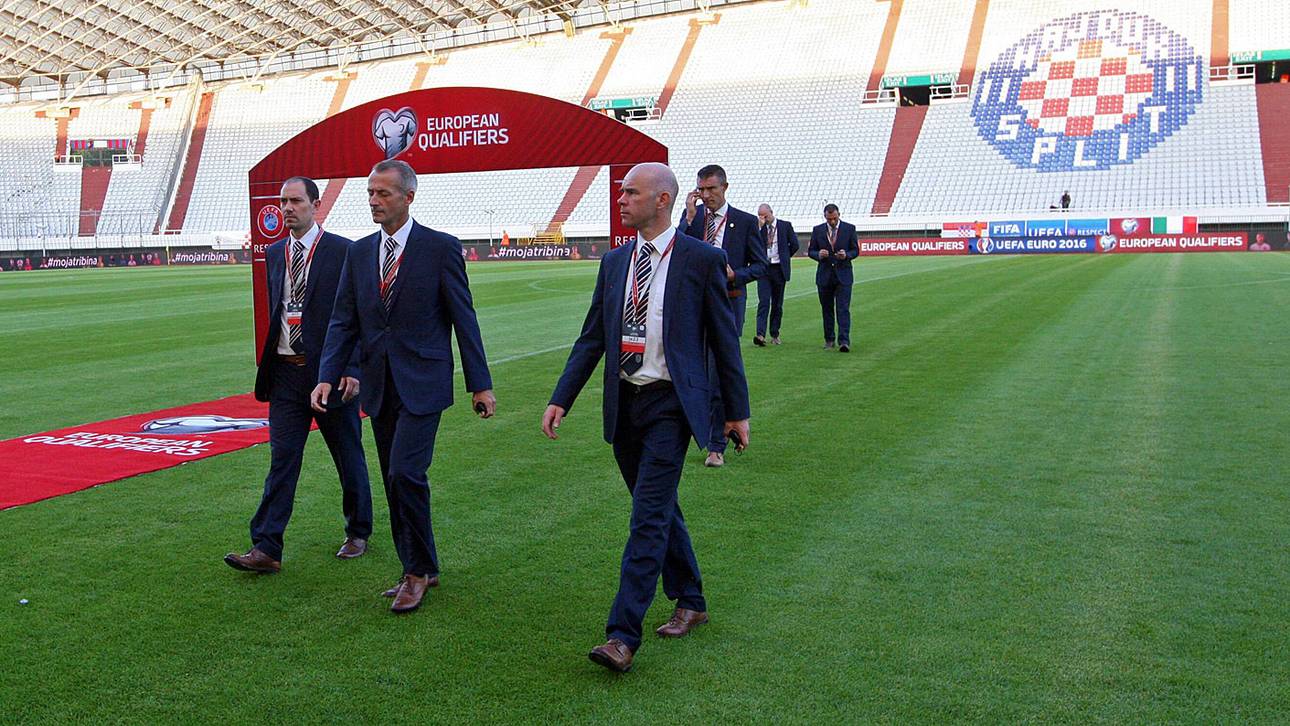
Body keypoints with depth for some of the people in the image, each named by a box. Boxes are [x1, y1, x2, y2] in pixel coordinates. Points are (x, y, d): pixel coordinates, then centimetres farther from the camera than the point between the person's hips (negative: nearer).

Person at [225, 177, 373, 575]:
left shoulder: (343, 251, -8)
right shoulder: (275, 253, 11)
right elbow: (274, 313, 17)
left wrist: (353, 370, -15)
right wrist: (270, 364, 13)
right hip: (286, 373, 5)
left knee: (349, 458, 10)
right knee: (281, 460, 2)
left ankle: (358, 533, 27)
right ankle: (266, 549, 2)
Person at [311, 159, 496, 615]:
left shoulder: (440, 248, -6)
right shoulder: (359, 253, 9)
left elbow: (464, 319, -5)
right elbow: (343, 321, 7)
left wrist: (480, 384, -5)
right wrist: (327, 377, -5)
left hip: (422, 384, -6)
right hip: (379, 386, 6)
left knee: (405, 473, -15)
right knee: (396, 482, 11)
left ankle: (419, 569, 3)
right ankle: (419, 571, 24)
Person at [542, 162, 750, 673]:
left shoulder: (701, 260, -5)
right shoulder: (614, 262, 10)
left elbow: (724, 340, -2)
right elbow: (592, 338, 11)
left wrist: (738, 411, 1)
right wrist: (561, 399, 2)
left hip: (670, 403, -6)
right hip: (624, 403, 6)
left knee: (648, 516, -10)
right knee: (659, 510, 16)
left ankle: (623, 636, -8)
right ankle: (690, 602, 34)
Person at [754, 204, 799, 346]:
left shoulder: (785, 226, 4)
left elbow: (795, 245, 8)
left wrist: (784, 257, 9)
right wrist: (759, 227, -13)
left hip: (779, 269, 1)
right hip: (763, 269, -1)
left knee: (777, 304, 7)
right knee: (763, 301, -13)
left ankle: (775, 334, 17)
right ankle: (760, 334, -21)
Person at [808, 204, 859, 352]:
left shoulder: (849, 229, 1)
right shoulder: (817, 230, 4)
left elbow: (855, 251, 5)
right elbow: (810, 251, 7)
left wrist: (846, 255, -17)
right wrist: (818, 254, -15)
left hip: (843, 275, -2)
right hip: (824, 275, 2)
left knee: (843, 309, -10)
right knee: (827, 309, 10)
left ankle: (844, 341, -15)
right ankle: (828, 340, 21)